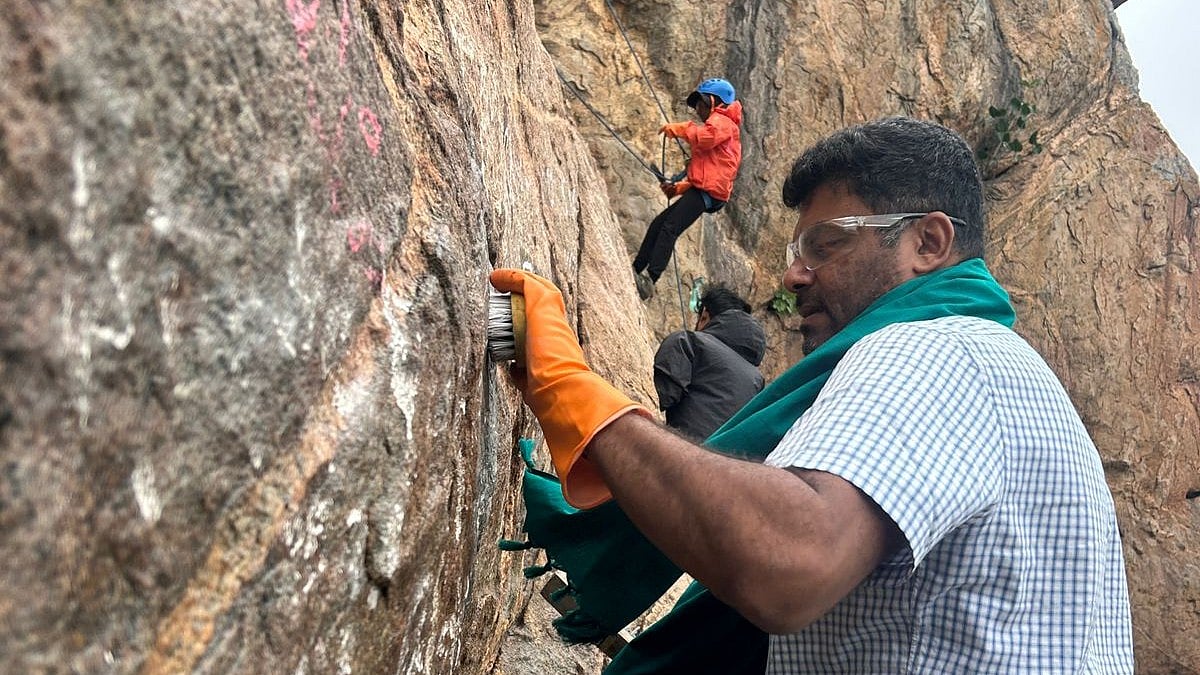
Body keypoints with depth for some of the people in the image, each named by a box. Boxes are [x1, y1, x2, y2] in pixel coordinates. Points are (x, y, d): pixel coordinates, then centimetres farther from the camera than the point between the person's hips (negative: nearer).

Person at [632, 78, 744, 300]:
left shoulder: (721, 121, 3)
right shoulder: (716, 125, 34)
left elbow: (707, 136, -24)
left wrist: (679, 129, -10)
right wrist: (678, 187, 20)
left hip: (709, 190, -10)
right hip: (701, 189, 10)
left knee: (669, 228, -20)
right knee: (658, 224, 7)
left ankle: (650, 277, -28)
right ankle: (636, 270, 8)